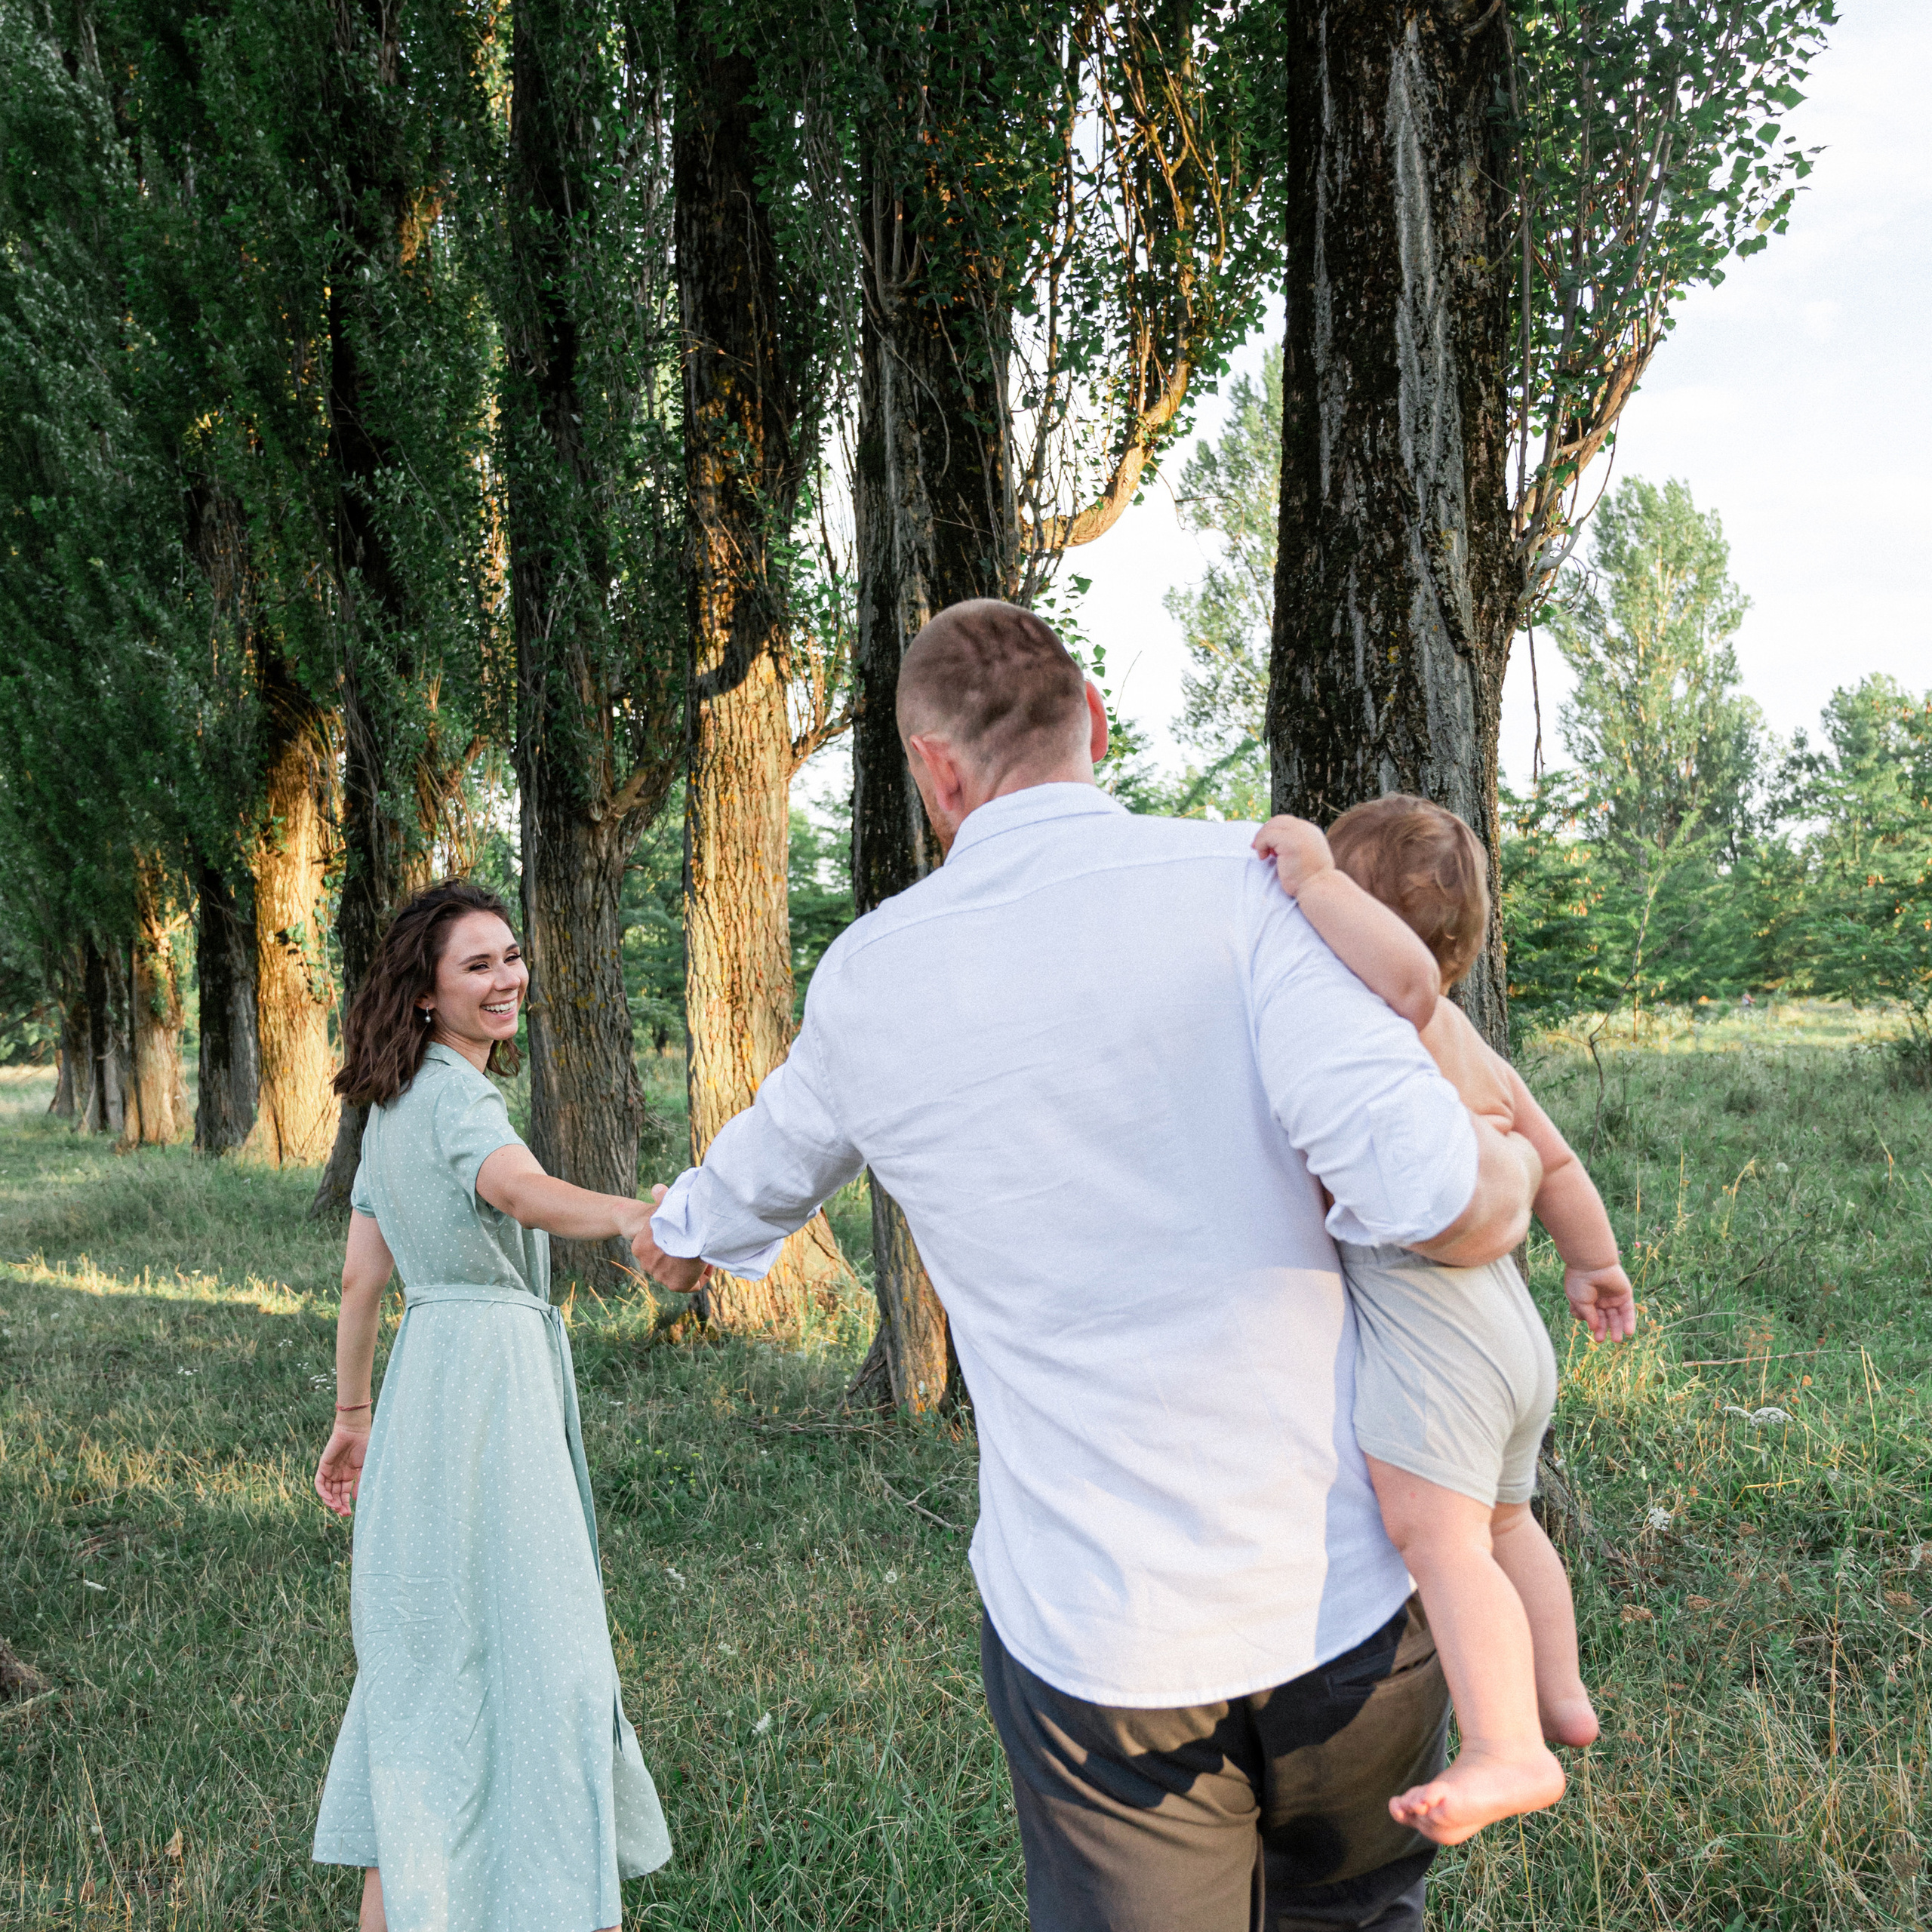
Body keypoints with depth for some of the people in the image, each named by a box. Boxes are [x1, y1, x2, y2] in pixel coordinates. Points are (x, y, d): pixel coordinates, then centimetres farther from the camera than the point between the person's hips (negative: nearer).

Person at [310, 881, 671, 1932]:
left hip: (427, 1373, 10)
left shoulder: (391, 1103, 13)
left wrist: (353, 1417, 23)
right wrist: (632, 1216, -55)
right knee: (513, 1639, -5)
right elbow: (521, 1189, -38)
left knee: (429, 1641, 19)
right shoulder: (455, 1098, -15)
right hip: (488, 1378, -10)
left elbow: (360, 1275, 17)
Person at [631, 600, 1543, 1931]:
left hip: (1098, 1643, 1)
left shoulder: (871, 982, 0)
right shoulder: (1238, 884, -9)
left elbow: (748, 1191, 22)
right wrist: (1513, 1173, 2)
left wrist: (677, 1237, 46)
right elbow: (1430, 1193, -22)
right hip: (1353, 1596, 0)